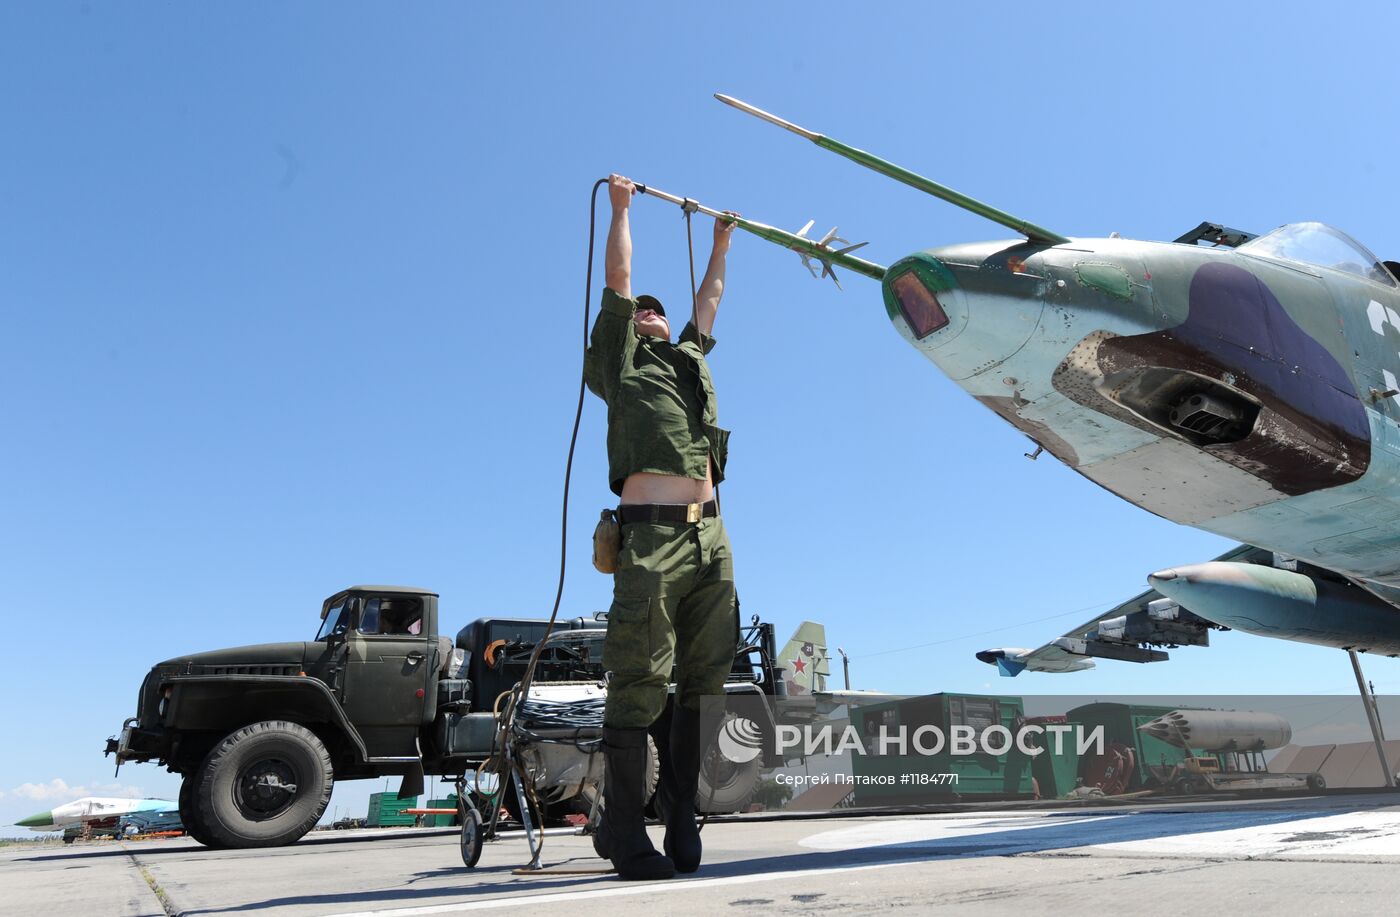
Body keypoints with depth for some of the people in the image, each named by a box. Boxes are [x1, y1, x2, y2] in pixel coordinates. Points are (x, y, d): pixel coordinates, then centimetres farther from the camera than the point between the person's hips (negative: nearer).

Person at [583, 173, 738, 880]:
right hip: (651, 536, -5)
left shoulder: (689, 359, 30)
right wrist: (621, 206, 28)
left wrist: (722, 241, 53)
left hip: (710, 538, 6)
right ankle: (623, 829, 1)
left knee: (702, 682, 1)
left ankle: (682, 817, 9)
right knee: (639, 684, -7)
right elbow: (618, 278, 17)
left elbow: (709, 299, 43)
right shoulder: (619, 360, 15)